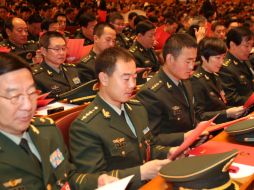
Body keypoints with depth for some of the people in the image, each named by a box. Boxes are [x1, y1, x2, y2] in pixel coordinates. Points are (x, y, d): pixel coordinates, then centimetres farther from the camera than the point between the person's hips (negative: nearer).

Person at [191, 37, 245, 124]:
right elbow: (199, 116, -15)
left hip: (225, 122, 8)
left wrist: (234, 110, 4)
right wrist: (227, 113, -20)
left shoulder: (215, 76, 16)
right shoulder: (196, 80, -11)